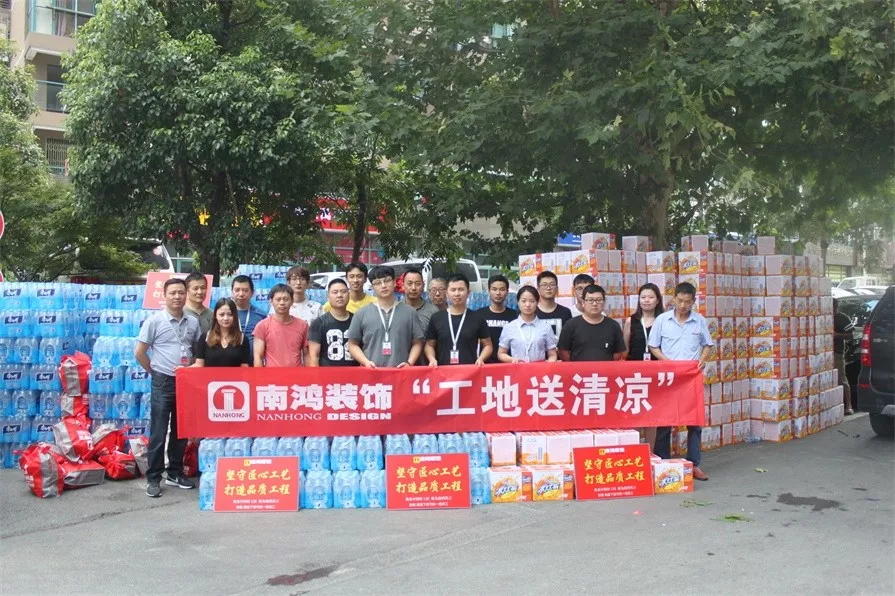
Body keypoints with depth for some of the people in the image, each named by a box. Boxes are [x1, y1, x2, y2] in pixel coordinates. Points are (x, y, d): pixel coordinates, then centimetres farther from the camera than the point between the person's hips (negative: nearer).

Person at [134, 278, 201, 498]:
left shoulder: (193, 322, 6)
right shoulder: (155, 321, -6)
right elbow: (139, 352, -3)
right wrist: (154, 372, 2)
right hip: (163, 383, -4)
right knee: (158, 433, -1)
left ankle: (175, 473, 24)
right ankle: (153, 479, 7)